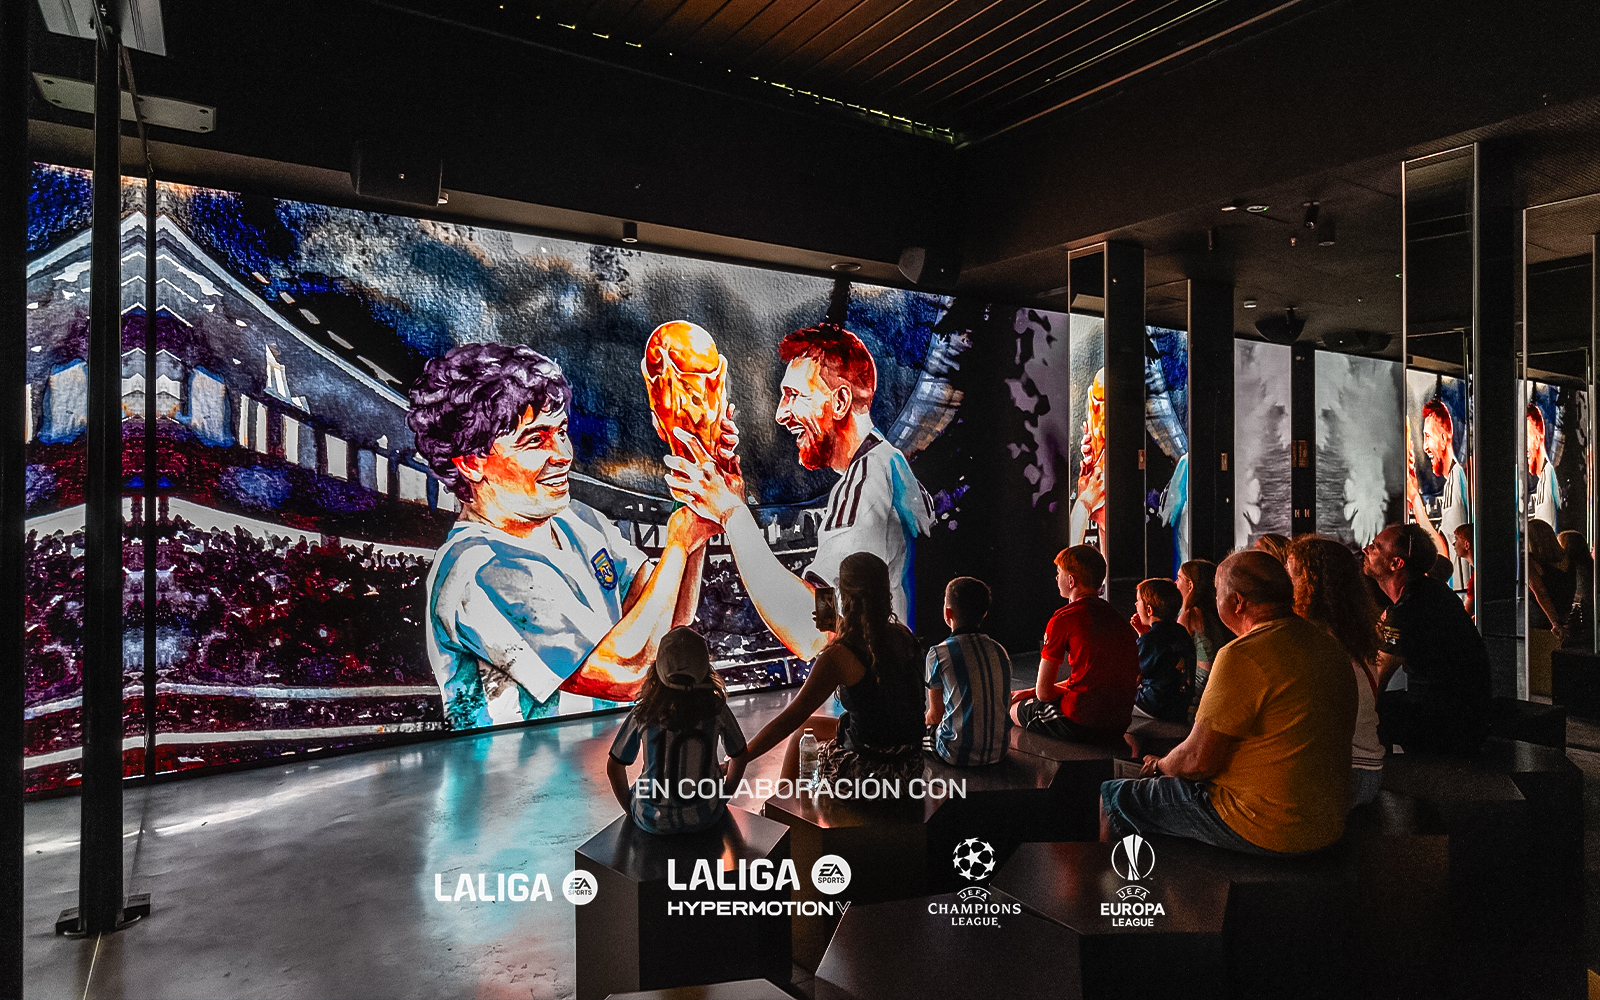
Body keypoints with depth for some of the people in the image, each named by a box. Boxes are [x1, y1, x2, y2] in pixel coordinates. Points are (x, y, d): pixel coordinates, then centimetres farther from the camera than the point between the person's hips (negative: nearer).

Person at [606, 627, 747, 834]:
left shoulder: (645, 714, -18)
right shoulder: (716, 709, -16)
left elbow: (614, 768, -7)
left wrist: (630, 809, 10)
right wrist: (723, 798, 17)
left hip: (653, 820, -1)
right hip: (706, 817, 1)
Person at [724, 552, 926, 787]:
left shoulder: (841, 655, -22)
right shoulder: (903, 636, -3)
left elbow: (792, 716, -20)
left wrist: (740, 759, -15)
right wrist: (839, 632, 19)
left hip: (871, 769, -6)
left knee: (801, 730, 20)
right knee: (807, 726, 26)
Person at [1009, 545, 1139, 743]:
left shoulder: (1063, 619, -12)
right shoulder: (1116, 617, 11)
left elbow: (1044, 692, -9)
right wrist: (1030, 692, 23)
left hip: (1081, 724, -8)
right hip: (1119, 725, 8)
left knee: (1012, 709, 17)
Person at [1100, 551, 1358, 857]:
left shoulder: (1242, 656, -22)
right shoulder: (1331, 646, 5)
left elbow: (1198, 760, -20)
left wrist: (1161, 766, 5)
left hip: (1265, 832, -9)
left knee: (1113, 796, 5)